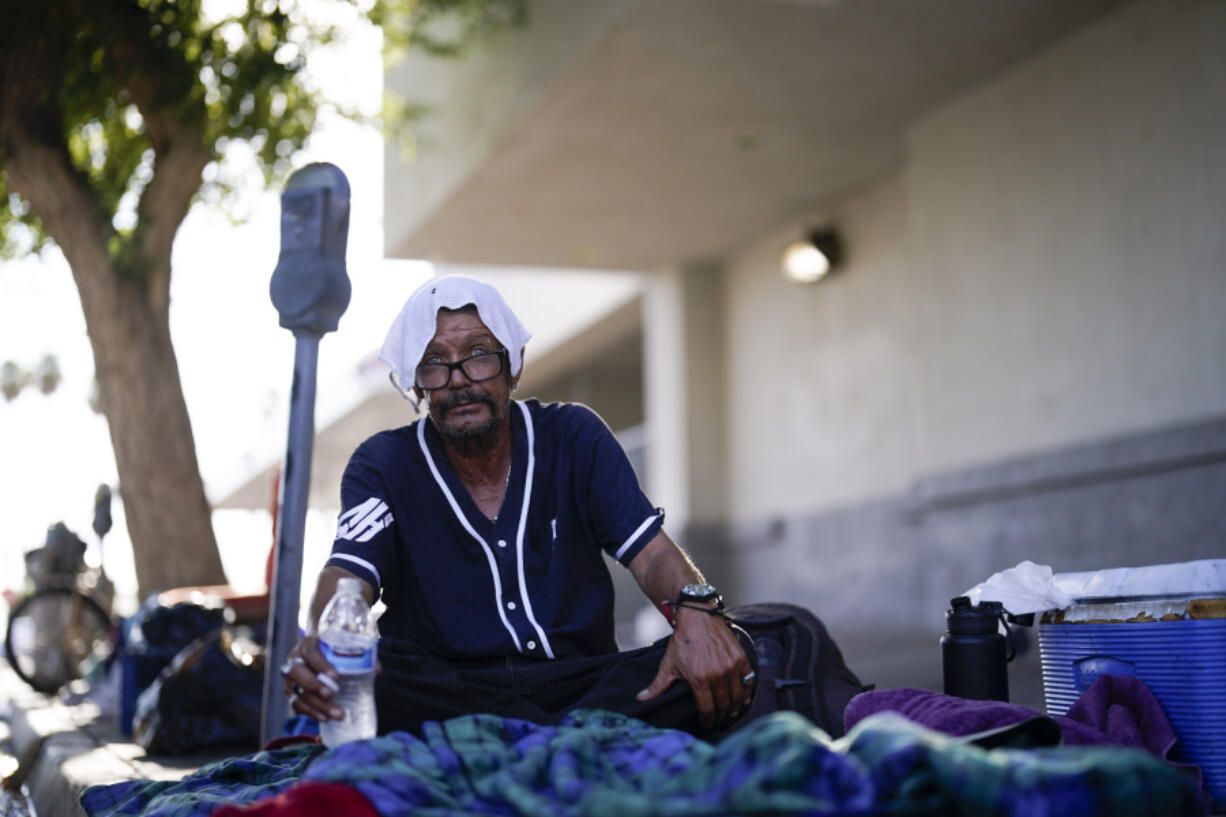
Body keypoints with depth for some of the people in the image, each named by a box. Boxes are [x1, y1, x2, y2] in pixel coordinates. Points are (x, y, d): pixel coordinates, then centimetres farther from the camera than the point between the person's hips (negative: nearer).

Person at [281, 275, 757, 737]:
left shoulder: (573, 438, 8)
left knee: (727, 656, -24)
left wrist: (695, 609, -26)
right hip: (443, 694, -1)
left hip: (582, 683, 1)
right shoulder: (383, 465, 4)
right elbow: (349, 571, -13)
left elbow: (650, 551, 0)